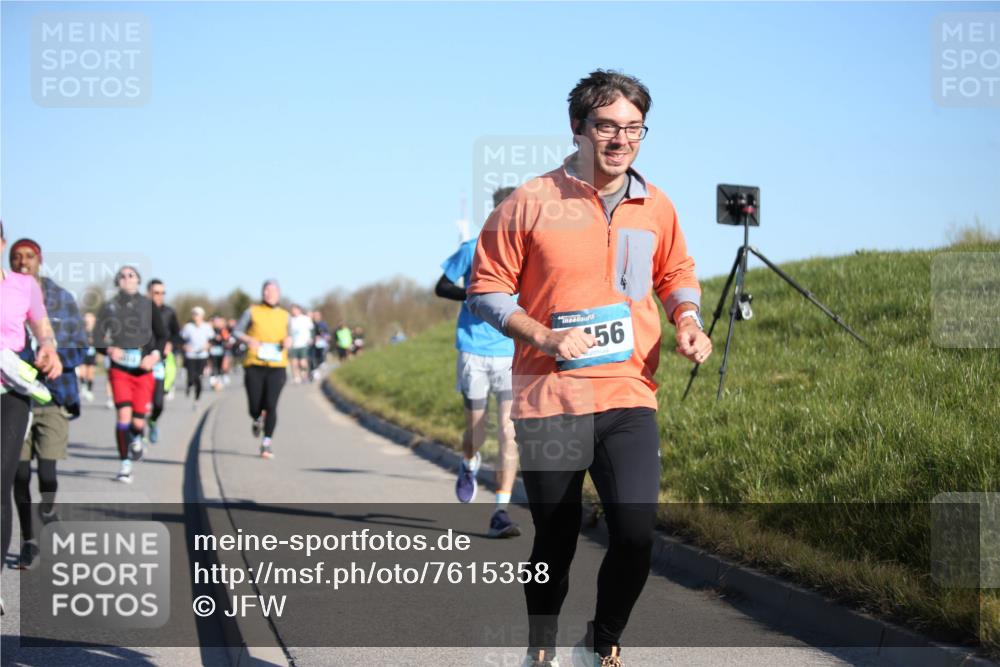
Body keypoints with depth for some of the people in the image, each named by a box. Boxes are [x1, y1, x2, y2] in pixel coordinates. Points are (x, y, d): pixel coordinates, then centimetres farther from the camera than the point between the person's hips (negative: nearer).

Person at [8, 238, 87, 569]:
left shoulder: (62, 299, 1)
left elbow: (79, 349, 2)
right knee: (20, 474, 1)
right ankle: (29, 543, 17)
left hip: (54, 397, 0)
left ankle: (49, 511, 24)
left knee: (46, 473, -9)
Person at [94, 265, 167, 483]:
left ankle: (136, 439, 37)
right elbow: (97, 337, 1)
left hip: (143, 370, 1)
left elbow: (162, 335, 10)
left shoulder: (148, 306, 4)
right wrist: (109, 349, -19)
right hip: (119, 369, -1)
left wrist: (156, 355, -7)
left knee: (138, 422, 0)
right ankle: (125, 465, -6)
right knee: (124, 414, -16)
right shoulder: (109, 307, 3)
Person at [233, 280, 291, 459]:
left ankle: (266, 444, -7)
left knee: (271, 405, -13)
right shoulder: (252, 312, 7)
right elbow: (237, 331, 7)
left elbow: (289, 335, 24)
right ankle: (258, 420, 38)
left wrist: (288, 341, 0)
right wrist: (249, 339, -13)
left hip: (277, 366, 1)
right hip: (254, 365, -1)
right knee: (255, 407, 0)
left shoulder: (285, 316, 13)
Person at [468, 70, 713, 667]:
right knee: (555, 544, 7)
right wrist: (543, 336, -13)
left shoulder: (656, 206, 8)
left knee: (636, 534, -15)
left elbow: (677, 275, 25)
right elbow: (486, 289, 1)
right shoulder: (531, 203, -3)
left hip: (630, 398, 2)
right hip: (549, 399, -2)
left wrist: (687, 320, 4)